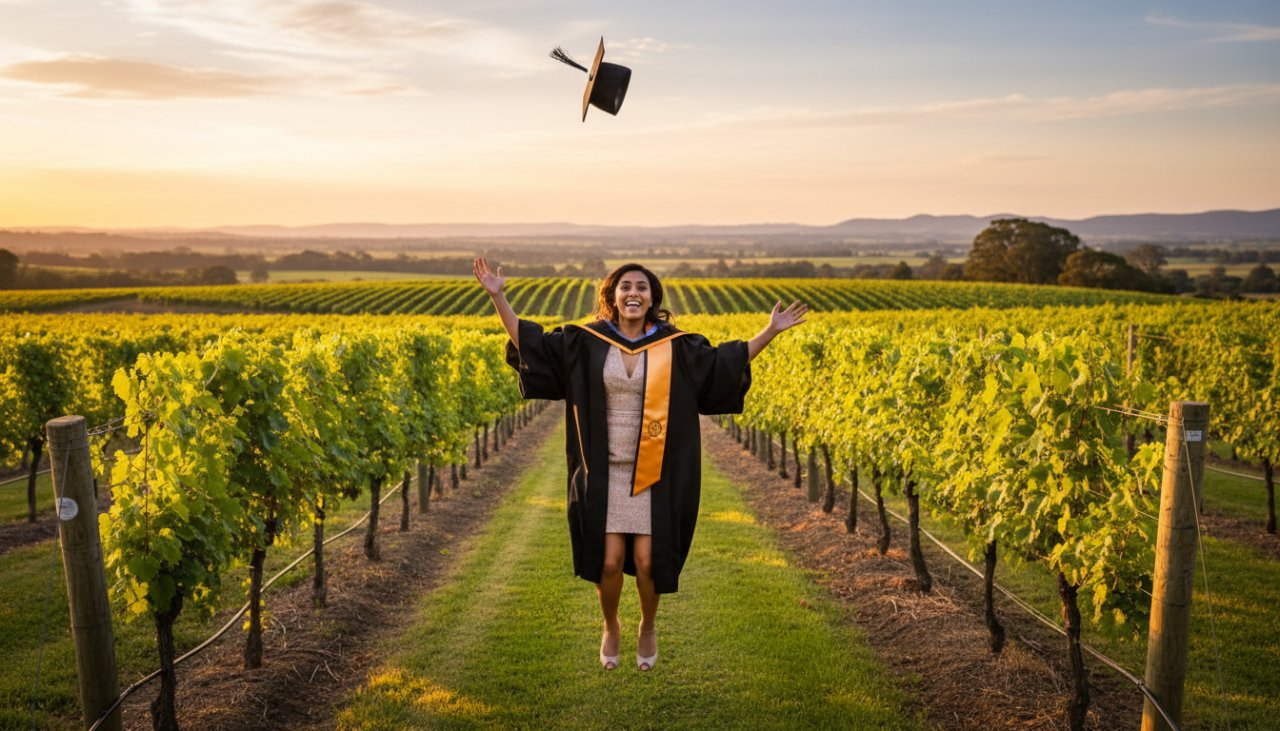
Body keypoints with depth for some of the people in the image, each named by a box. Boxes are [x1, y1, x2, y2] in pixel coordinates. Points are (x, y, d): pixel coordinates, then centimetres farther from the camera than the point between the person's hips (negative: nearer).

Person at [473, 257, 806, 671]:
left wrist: (772, 330, 2)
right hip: (605, 473, 0)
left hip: (655, 476, 0)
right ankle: (611, 627, 30)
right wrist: (497, 296, -7)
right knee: (609, 562, -2)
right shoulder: (586, 342, -1)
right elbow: (531, 342, 1)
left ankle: (648, 627, 31)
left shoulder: (675, 346, -1)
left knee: (647, 562, -1)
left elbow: (725, 362, 8)